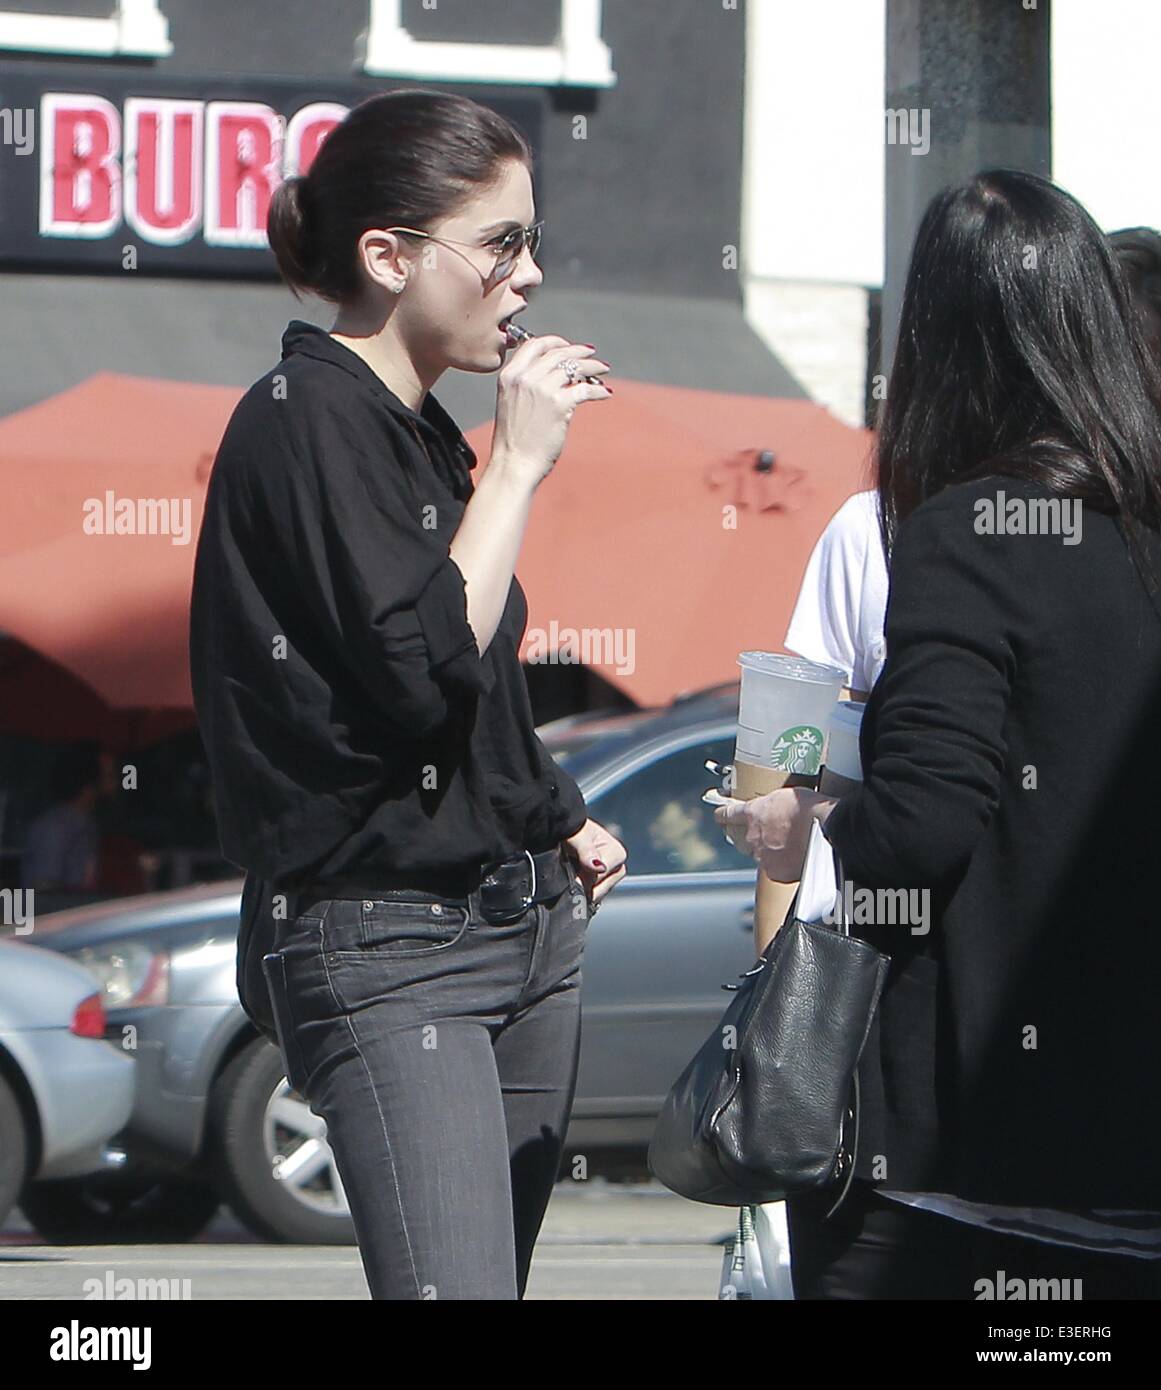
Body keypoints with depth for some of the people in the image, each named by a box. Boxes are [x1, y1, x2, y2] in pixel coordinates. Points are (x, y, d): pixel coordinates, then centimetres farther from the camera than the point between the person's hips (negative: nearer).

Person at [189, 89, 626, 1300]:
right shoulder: (302, 420, -10)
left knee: (502, 1271, 3)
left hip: (521, 916, 9)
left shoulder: (419, 431, 16)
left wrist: (560, 823, 17)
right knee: (454, 1290, -20)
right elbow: (423, 671, -20)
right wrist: (516, 467, -13)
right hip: (387, 940, -9)